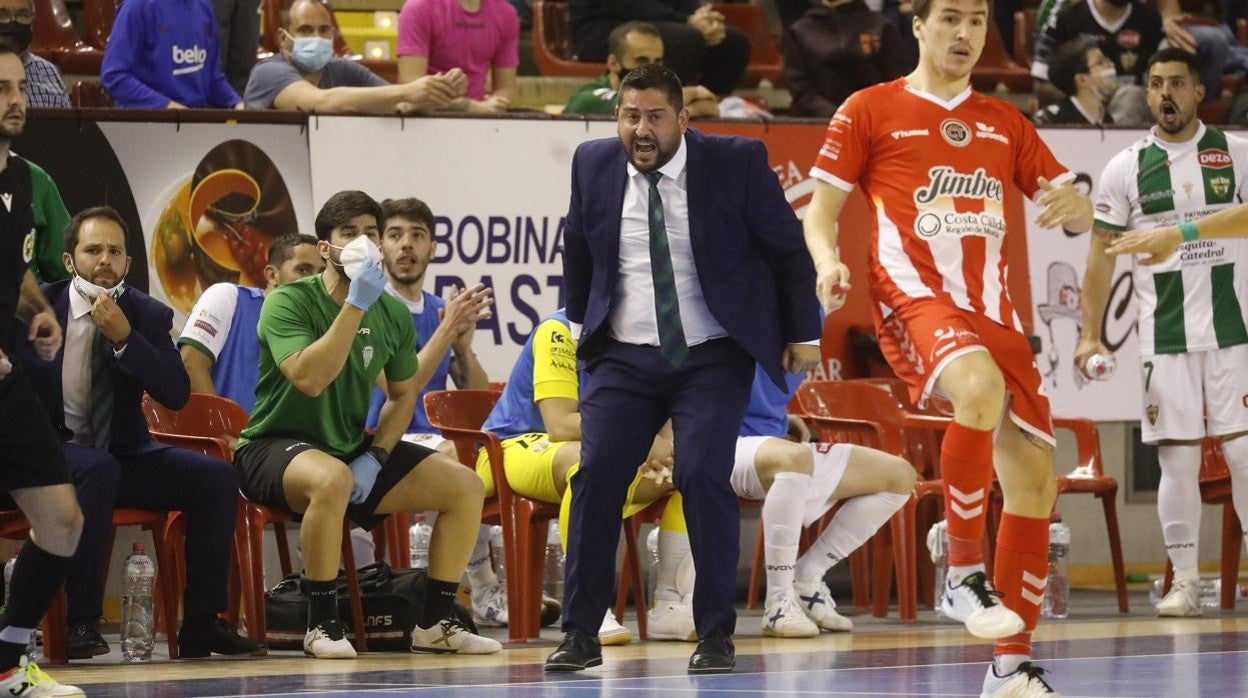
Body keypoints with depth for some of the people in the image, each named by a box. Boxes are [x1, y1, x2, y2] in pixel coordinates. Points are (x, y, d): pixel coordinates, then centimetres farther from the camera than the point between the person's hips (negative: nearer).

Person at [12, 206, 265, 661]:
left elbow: (177, 395, -9)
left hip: (122, 455, 4)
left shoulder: (148, 316, 2)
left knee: (217, 478, -16)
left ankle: (201, 625, -11)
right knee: (98, 468, -38)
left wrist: (124, 338, -20)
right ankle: (81, 623, -33)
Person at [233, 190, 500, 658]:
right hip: (276, 446, -6)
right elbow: (309, 378, -30)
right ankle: (322, 625, -24)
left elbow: (403, 394, 13)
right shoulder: (289, 302, -15)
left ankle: (434, 624, 3)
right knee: (333, 478, -41)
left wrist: (376, 458, -4)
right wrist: (355, 305, -31)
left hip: (352, 448, 6)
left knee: (466, 485, -8)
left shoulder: (393, 313, 3)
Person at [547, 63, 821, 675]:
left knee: (703, 479, -16)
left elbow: (789, 249, 0)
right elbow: (576, 250, 19)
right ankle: (580, 635, 0)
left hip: (713, 357, -3)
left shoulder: (736, 163, -9)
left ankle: (715, 635, -4)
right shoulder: (593, 165, -1)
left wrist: (803, 334, 2)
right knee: (595, 477, -9)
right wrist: (579, 321, 23)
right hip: (625, 356, 3)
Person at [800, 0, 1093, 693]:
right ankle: (963, 574, -23)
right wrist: (827, 260, -15)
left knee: (1033, 475, -2)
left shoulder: (1006, 123, 18)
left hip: (992, 305, 6)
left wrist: (1072, 204, -7)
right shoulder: (870, 110, 7)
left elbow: (1075, 211, 18)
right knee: (980, 387, -37)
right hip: (913, 293, -5)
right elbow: (820, 209, 6)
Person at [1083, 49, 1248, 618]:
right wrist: (1090, 334, 0)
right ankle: (1184, 581, 6)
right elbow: (1101, 254, 6)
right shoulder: (1127, 168, 3)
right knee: (1177, 460, -1)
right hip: (1164, 338, 0)